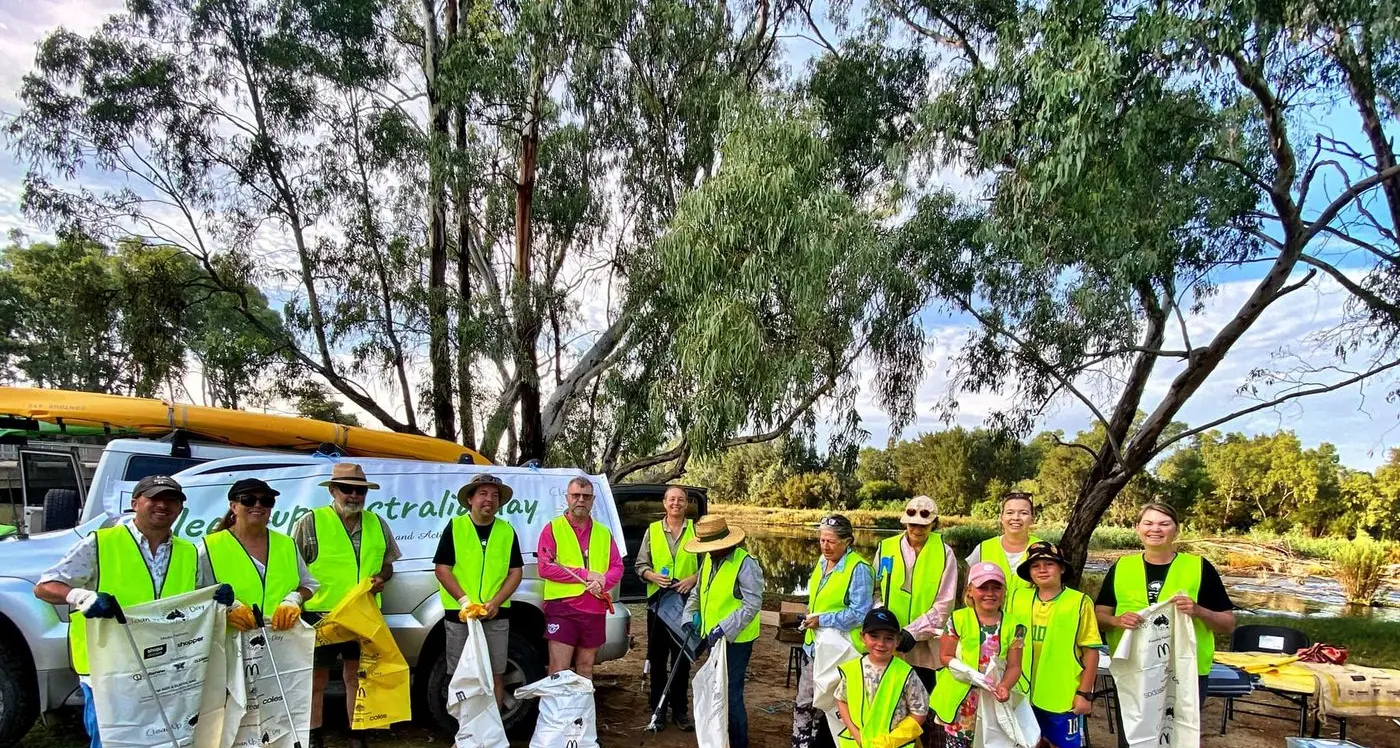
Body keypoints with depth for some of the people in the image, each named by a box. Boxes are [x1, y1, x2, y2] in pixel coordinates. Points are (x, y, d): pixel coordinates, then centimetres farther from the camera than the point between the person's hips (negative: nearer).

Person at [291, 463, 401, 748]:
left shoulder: (377, 524, 7)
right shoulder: (310, 523, -6)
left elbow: (387, 564, 15)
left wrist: (381, 578, -5)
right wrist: (301, 601, -11)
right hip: (320, 613, -3)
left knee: (356, 676, 13)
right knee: (317, 679, 8)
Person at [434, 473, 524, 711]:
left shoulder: (507, 531, 6)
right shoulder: (454, 527, -1)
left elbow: (516, 571, 5)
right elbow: (442, 569, -4)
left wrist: (496, 602, -9)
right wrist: (464, 600, -14)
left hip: (497, 615, 2)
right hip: (459, 614, -2)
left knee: (496, 675, 6)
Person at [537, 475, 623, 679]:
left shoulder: (604, 533, 14)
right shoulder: (553, 529, 0)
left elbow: (617, 567, 10)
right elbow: (544, 568, -10)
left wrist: (602, 582, -13)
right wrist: (585, 575, -13)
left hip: (595, 610, 4)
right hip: (562, 608, -4)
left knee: (585, 669, 14)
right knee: (559, 671, -6)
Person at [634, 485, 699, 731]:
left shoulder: (696, 530, 2)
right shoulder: (652, 530, 6)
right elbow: (640, 565, 7)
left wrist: (694, 578, -14)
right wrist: (653, 576, -12)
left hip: (686, 601, -1)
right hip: (657, 600, 1)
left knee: (682, 657, 6)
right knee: (657, 656, 7)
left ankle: (680, 709, 17)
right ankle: (657, 708, 19)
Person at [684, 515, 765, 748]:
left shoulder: (746, 564, -20)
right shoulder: (708, 559, 6)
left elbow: (752, 605, -23)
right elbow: (698, 591, 20)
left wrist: (723, 629, -26)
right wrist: (690, 615, 5)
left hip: (735, 640, -8)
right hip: (712, 637, 8)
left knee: (731, 694, -3)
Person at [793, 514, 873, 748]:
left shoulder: (858, 569, -18)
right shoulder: (822, 561, 7)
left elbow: (859, 613, -22)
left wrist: (823, 620, -21)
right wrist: (811, 615, 7)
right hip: (814, 643, 8)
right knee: (805, 703, 11)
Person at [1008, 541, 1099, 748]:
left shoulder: (1079, 602, -8)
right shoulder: (1019, 600, 2)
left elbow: (1091, 651, -7)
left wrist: (1085, 693, -8)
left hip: (1065, 696, -3)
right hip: (1026, 694, 3)